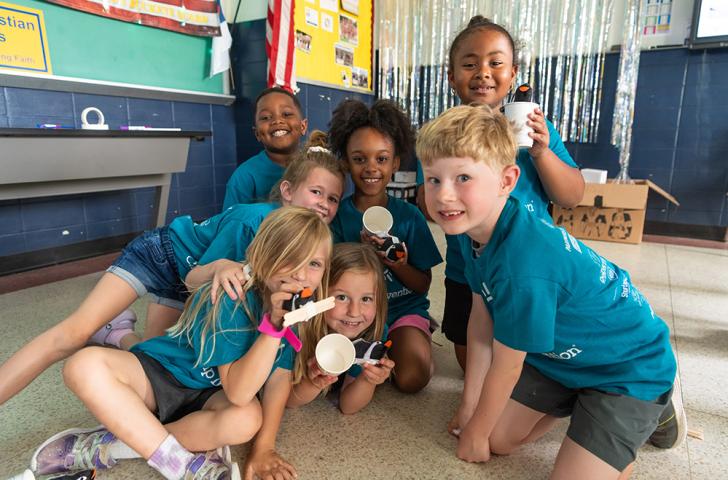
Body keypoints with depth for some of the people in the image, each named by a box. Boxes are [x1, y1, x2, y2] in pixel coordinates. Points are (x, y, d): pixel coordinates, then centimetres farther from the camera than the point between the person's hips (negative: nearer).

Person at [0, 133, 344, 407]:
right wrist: (220, 266, -49)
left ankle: (115, 332, 36)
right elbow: (193, 279, -30)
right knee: (75, 332, -15)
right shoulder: (252, 218, -36)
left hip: (190, 276, 7)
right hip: (160, 253, -6)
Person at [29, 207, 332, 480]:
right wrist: (273, 324, -42)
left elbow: (280, 379, -8)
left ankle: (104, 446, -17)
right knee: (85, 365, -29)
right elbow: (237, 391, -32)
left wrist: (263, 448, -15)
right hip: (161, 373, -3)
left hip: (209, 397, 3)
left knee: (247, 418, -33)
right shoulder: (231, 298, -27)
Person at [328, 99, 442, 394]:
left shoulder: (409, 216, -5)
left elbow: (423, 285, -2)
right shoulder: (337, 215, -4)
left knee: (412, 377, -23)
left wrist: (397, 264, -22)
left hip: (404, 308, 0)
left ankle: (416, 335, 8)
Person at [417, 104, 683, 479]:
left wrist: (475, 432, -4)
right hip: (561, 353, 7)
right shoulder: (473, 227, -13)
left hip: (628, 367, -7)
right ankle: (572, 401, 30)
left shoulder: (523, 266, -39)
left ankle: (652, 406, 12)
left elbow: (507, 368, -23)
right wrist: (469, 405, 4)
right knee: (498, 439, 8)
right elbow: (481, 319, -4)